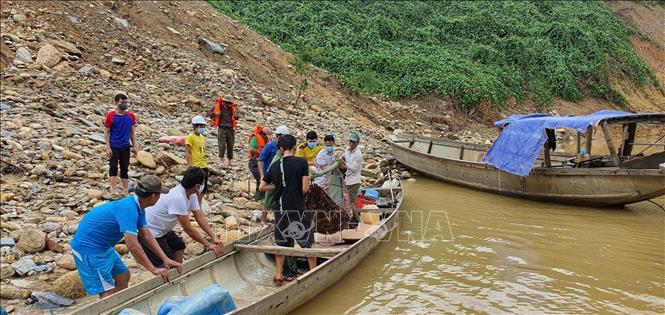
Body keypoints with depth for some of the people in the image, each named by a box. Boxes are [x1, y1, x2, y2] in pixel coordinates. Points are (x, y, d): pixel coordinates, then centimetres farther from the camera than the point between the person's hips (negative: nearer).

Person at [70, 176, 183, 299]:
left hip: (103, 247, 10)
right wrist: (154, 269, -28)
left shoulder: (138, 207, 1)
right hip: (88, 247, -10)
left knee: (123, 277, 18)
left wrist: (165, 259, -3)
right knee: (108, 292, -12)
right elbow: (132, 245, -34)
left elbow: (147, 236, 4)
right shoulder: (128, 209, -29)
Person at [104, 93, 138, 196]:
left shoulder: (131, 116, 3)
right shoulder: (110, 116, -6)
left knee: (125, 169, 10)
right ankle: (114, 189, -4)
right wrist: (108, 147, -9)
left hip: (125, 146, 3)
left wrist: (134, 145, 8)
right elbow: (106, 132, -3)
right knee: (113, 167, -5)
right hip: (114, 146, -3)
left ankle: (125, 190, 17)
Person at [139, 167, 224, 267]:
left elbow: (200, 217, -4)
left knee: (179, 246, 17)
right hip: (148, 231, -10)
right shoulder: (178, 198, -33)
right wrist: (208, 245, -21)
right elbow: (188, 229, -28)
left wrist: (214, 237, -14)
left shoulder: (191, 195, -7)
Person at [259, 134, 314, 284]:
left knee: (281, 244, 16)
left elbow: (262, 187, 9)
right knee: (308, 243, 12)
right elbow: (305, 188, -12)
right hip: (298, 209, -4)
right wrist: (298, 194, 8)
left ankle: (278, 275, 19)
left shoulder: (274, 166, 3)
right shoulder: (302, 162, -9)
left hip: (280, 209, 4)